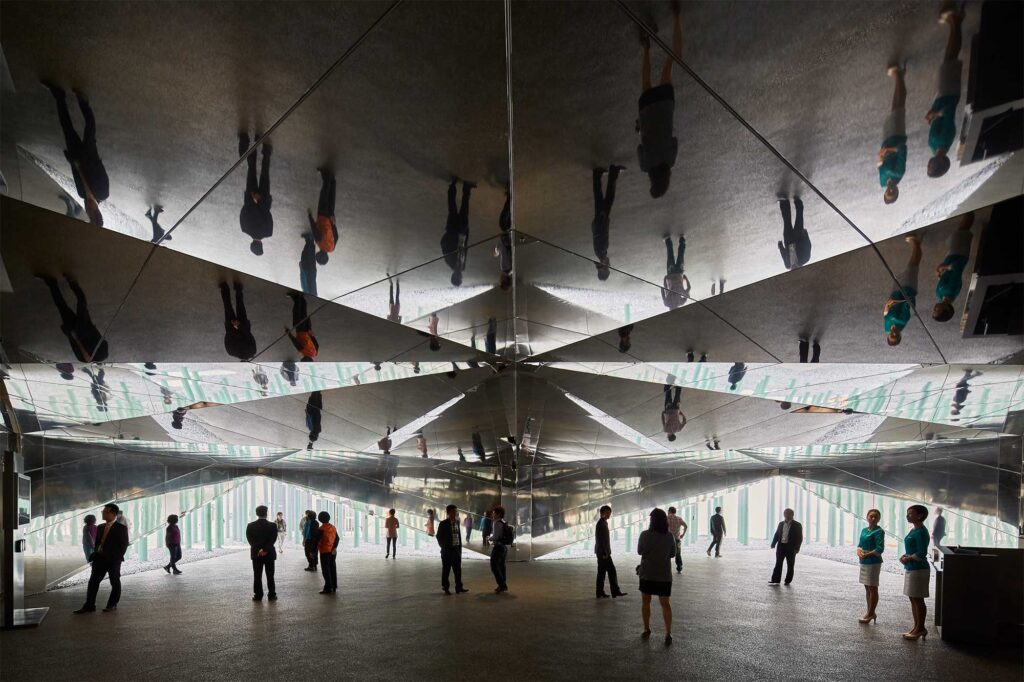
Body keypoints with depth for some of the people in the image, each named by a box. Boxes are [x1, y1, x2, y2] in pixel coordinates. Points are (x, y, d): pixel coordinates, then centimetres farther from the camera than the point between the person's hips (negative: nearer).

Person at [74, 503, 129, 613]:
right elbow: (97, 543, 17)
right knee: (93, 582, 2)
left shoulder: (121, 528, -6)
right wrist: (95, 556, 6)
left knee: (115, 583, 5)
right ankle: (89, 606, 7)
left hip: (113, 560, -6)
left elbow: (124, 545, -8)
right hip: (100, 558, 6)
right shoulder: (100, 528, 13)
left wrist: (117, 558, -15)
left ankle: (112, 604, 17)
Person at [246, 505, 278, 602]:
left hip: (256, 554, 1)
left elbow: (250, 540, -5)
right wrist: (265, 550, -14)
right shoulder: (272, 526, -7)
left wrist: (258, 550, -7)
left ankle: (258, 595, 8)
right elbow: (273, 539, -13)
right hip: (269, 554, -1)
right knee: (270, 576, 6)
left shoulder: (250, 526, -2)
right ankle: (271, 595, 8)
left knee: (257, 576, 7)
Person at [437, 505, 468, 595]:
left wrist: (460, 547, 7)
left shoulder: (457, 522, 6)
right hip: (447, 550, -5)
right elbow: (439, 537, -4)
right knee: (446, 569, 4)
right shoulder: (443, 524, -10)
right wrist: (444, 547, -2)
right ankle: (445, 588, 13)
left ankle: (459, 587, 14)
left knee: (458, 569, 8)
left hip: (457, 549, 5)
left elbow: (459, 535, 11)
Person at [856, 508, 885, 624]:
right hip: (863, 562, 8)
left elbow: (880, 549, -17)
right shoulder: (864, 530, 11)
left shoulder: (879, 531, -11)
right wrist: (859, 552, -7)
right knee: (867, 588, 15)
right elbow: (860, 545, 13)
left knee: (873, 588, 1)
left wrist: (867, 555, -18)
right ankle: (870, 612, 25)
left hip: (873, 562, -8)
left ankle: (870, 613, 7)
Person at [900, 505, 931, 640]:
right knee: (913, 599, 15)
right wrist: (905, 556, 4)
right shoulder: (914, 530, 12)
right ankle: (917, 627, 23)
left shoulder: (921, 532, -17)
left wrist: (908, 558, -11)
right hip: (911, 568, 10)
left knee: (918, 599, 0)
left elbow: (921, 554, -21)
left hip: (918, 569, -10)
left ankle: (920, 628, 10)